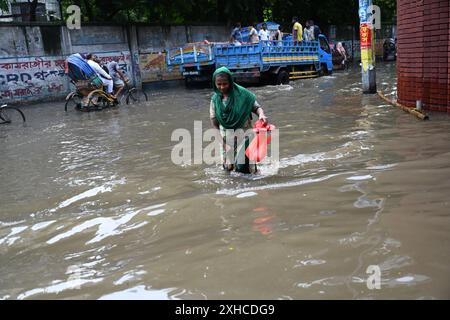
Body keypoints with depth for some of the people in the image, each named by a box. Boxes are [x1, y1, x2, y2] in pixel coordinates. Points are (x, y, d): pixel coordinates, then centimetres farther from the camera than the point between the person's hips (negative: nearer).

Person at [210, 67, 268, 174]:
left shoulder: (242, 94, -14)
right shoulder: (215, 99, -5)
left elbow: (256, 106, -8)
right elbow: (214, 123, -1)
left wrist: (261, 114, -31)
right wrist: (222, 142, -8)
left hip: (242, 135, -3)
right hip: (226, 137, 3)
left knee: (243, 168, -1)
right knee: (228, 168, 10)